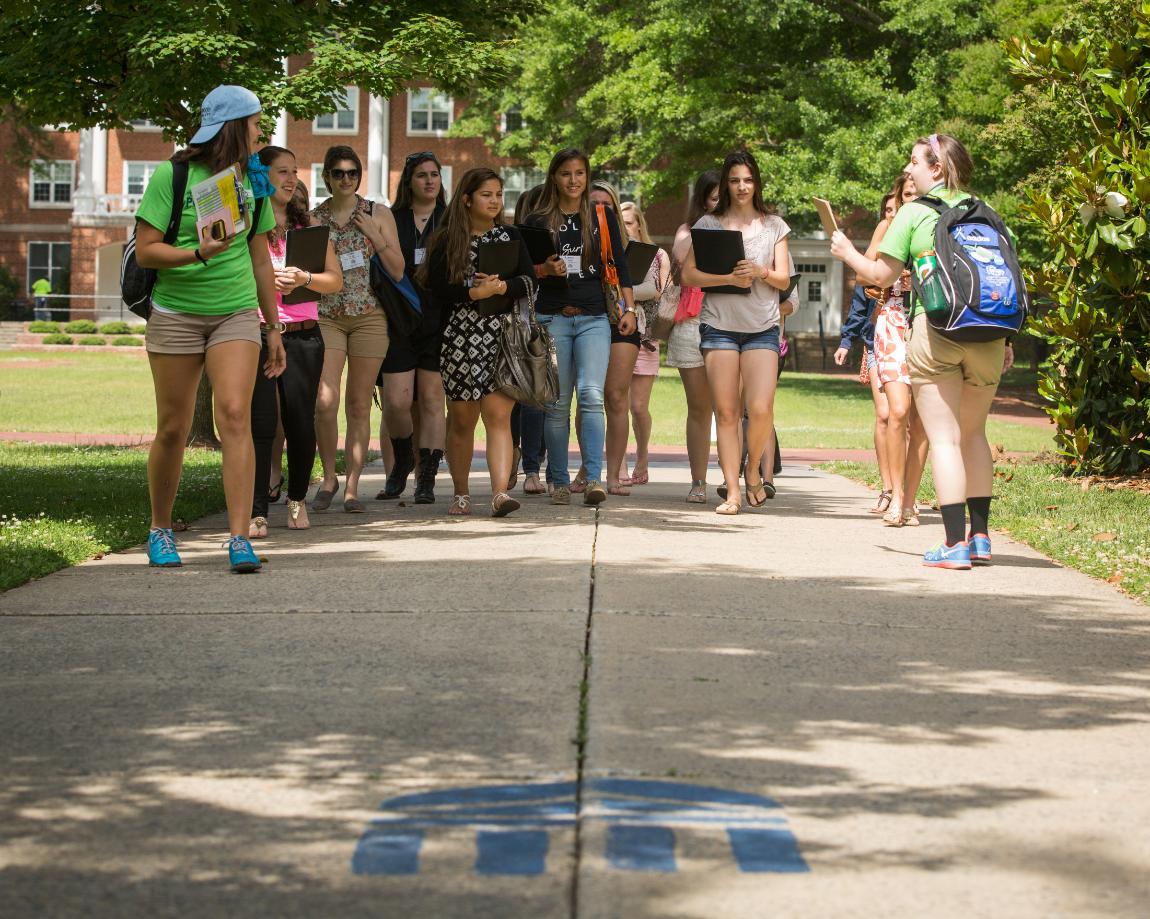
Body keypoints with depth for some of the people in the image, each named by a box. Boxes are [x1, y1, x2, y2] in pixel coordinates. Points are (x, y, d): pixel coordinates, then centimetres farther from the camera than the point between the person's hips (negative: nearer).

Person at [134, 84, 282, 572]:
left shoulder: (251, 181, 9)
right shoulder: (172, 175, -5)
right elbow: (145, 251, -7)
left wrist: (274, 328, 19)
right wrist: (197, 254, -23)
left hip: (236, 314, 3)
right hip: (176, 314, -3)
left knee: (235, 415, -14)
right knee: (173, 429, 3)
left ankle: (239, 539, -17)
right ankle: (160, 531, 23)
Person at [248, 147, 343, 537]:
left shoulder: (308, 225, 15)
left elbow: (335, 279, 9)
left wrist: (303, 278, -9)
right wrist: (265, 279, -16)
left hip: (303, 334, 3)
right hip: (256, 332, -3)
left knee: (301, 422, 4)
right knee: (261, 424, -9)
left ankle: (297, 499, 25)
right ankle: (256, 513, -6)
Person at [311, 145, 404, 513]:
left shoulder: (379, 215, 6)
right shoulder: (312, 219, 6)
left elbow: (398, 271, 2)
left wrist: (374, 235, -7)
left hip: (369, 316, 0)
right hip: (325, 315, 0)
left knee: (359, 406, 1)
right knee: (325, 401, -14)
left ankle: (352, 487, 8)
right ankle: (328, 476, 5)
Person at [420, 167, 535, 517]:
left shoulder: (510, 236, 11)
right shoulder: (447, 242, 4)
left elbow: (529, 282, 3)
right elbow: (435, 289, -5)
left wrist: (501, 286, -15)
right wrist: (474, 292, -16)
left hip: (503, 335, 0)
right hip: (461, 336, 0)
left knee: (498, 414, -12)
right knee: (461, 420, 6)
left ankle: (500, 491, -21)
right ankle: (461, 494, 18)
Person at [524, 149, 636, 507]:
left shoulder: (602, 218, 10)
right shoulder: (537, 221, 8)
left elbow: (620, 266, 12)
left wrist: (629, 308, 3)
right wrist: (545, 270, -9)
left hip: (594, 318, 0)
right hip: (552, 318, 0)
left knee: (591, 396, -16)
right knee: (558, 403, 1)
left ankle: (594, 478, -21)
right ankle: (561, 482, 7)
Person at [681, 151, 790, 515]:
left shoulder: (774, 226, 12)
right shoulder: (708, 225, 8)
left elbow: (784, 280, 10)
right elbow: (688, 274, 0)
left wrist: (761, 272, -11)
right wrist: (729, 277, -13)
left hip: (762, 327, 0)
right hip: (719, 325, 0)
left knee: (760, 409, -13)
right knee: (726, 412, -3)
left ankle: (753, 470, 12)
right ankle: (732, 491, 1)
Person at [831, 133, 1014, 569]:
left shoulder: (914, 213, 1)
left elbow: (881, 275, 2)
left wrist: (847, 252, 20)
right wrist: (1004, 340, 18)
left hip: (934, 328, -5)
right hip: (986, 332, 5)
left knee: (944, 437, -3)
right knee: (973, 434, 18)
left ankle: (955, 542, -9)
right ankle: (980, 537, 16)